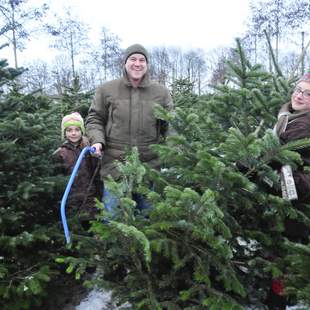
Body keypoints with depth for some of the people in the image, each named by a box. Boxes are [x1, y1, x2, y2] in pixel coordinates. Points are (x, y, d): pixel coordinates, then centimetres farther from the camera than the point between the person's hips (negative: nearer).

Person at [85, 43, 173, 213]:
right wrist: (97, 140, -11)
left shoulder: (161, 92, 4)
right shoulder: (106, 90, 1)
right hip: (114, 165, -1)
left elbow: (169, 126, 9)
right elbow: (94, 119, 7)